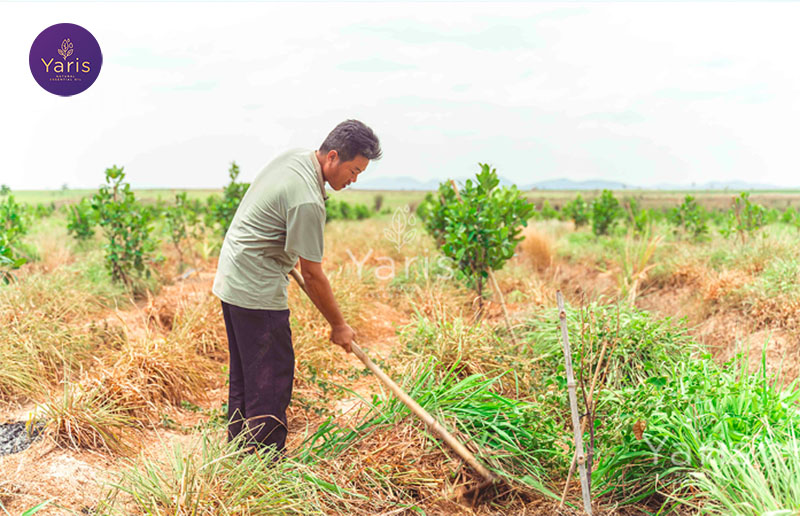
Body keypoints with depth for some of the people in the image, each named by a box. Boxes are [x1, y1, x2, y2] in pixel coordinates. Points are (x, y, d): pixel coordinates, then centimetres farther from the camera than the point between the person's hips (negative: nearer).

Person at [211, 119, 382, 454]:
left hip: (232, 281, 11)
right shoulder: (307, 200, -25)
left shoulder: (296, 156, 4)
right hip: (257, 291, -11)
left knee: (244, 375, 18)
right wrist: (338, 326, -8)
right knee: (271, 380, -4)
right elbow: (312, 275, -19)